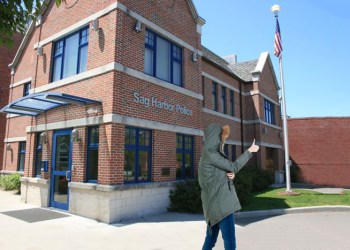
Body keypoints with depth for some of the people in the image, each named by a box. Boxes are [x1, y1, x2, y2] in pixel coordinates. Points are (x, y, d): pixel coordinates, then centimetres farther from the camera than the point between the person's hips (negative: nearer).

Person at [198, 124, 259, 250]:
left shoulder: (212, 153, 15)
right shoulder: (210, 153, -14)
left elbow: (227, 171, 18)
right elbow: (233, 167, -12)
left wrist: (231, 174, -6)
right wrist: (249, 151, -3)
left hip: (216, 201, 10)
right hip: (220, 202, -10)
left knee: (211, 237, 16)